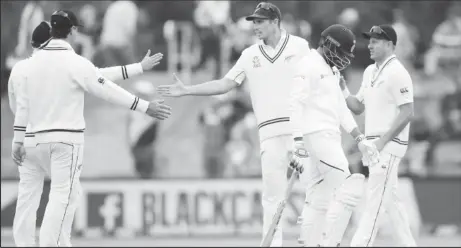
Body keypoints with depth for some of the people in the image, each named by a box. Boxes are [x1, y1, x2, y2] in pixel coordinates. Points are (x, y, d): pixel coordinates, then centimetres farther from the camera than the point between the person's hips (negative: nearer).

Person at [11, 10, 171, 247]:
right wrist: (146, 107, -6)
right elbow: (109, 89, -11)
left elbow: (22, 104, 9)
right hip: (67, 137, -7)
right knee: (63, 196, -6)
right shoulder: (74, 62, -12)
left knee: (66, 192, 20)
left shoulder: (33, 61, 6)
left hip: (41, 138, 7)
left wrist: (18, 140, 16)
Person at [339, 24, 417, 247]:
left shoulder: (397, 73, -12)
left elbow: (407, 112, -17)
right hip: (375, 145, 9)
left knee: (375, 199, -12)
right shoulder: (370, 72, 15)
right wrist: (342, 89, 0)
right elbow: (358, 107, 18)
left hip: (389, 145, -9)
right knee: (390, 199, 12)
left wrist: (383, 141, -20)